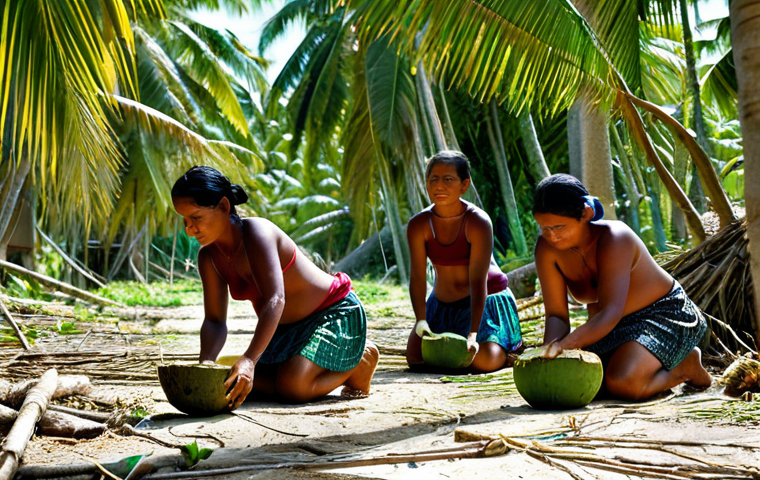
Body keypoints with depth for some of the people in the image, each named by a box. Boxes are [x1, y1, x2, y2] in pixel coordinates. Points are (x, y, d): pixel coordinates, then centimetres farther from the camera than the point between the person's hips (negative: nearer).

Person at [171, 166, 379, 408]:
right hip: (290, 327, 9)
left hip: (334, 313, -8)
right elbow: (214, 321, -6)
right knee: (253, 381, -4)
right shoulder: (209, 257, -5)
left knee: (293, 386, -25)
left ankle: (359, 360, 4)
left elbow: (275, 301, -41)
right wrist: (205, 364, -27)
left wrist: (249, 360, -52)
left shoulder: (256, 233, -29)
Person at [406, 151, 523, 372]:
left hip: (485, 301, -4)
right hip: (442, 304, 4)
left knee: (484, 360, -21)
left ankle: (511, 344, 14)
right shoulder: (418, 225, -14)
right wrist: (421, 321, -33)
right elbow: (418, 277, -18)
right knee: (415, 357, -5)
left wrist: (473, 333, -37)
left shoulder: (478, 222, -25)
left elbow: (478, 281, -29)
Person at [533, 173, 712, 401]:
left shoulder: (614, 239, -30)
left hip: (663, 316, -7)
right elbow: (556, 315, -16)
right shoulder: (547, 247, -15)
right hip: (611, 328, 7)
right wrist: (549, 353, -38)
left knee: (623, 384, -31)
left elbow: (611, 311, -39)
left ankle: (685, 366, 2)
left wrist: (564, 344, -55)